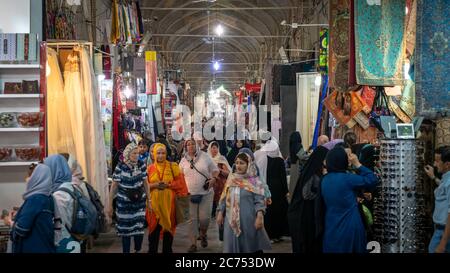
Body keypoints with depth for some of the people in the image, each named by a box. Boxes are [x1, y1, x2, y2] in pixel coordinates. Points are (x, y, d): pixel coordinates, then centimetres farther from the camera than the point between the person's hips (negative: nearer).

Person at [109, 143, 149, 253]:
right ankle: (126, 251, 17)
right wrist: (110, 205, -4)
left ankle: (138, 250, 21)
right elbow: (114, 186, -6)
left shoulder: (142, 165, -6)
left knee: (139, 227, 1)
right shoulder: (120, 167, -13)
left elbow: (145, 183, 4)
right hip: (124, 202, -2)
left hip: (139, 201, 2)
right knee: (125, 229, 5)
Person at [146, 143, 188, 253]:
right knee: (154, 227, 1)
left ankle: (167, 250, 19)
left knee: (168, 226, 6)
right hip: (154, 202, 0)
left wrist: (169, 185, -15)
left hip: (168, 201, 0)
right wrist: (154, 185, -13)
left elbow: (180, 182, 0)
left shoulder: (173, 166, 1)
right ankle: (152, 250, 11)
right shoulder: (150, 168, 4)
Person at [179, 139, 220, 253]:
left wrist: (213, 179, -13)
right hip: (190, 194, 2)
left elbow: (215, 169, 5)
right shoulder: (183, 160, 5)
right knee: (192, 219, 2)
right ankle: (193, 244, 10)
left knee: (204, 217, -5)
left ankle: (203, 235, 27)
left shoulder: (205, 156, -2)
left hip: (206, 193, -2)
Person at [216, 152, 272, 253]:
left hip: (248, 219, -4)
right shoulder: (231, 179, 8)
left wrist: (259, 217, -19)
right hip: (232, 220, 4)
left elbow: (259, 201, -9)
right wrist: (220, 213, 8)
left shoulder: (255, 181, -4)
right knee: (233, 244, 7)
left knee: (250, 245, 2)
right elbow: (224, 198, 13)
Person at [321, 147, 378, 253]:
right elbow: (372, 180, -11)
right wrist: (357, 164, -6)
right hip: (349, 228, -6)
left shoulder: (325, 180, 3)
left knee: (333, 249, 13)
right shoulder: (346, 178, -18)